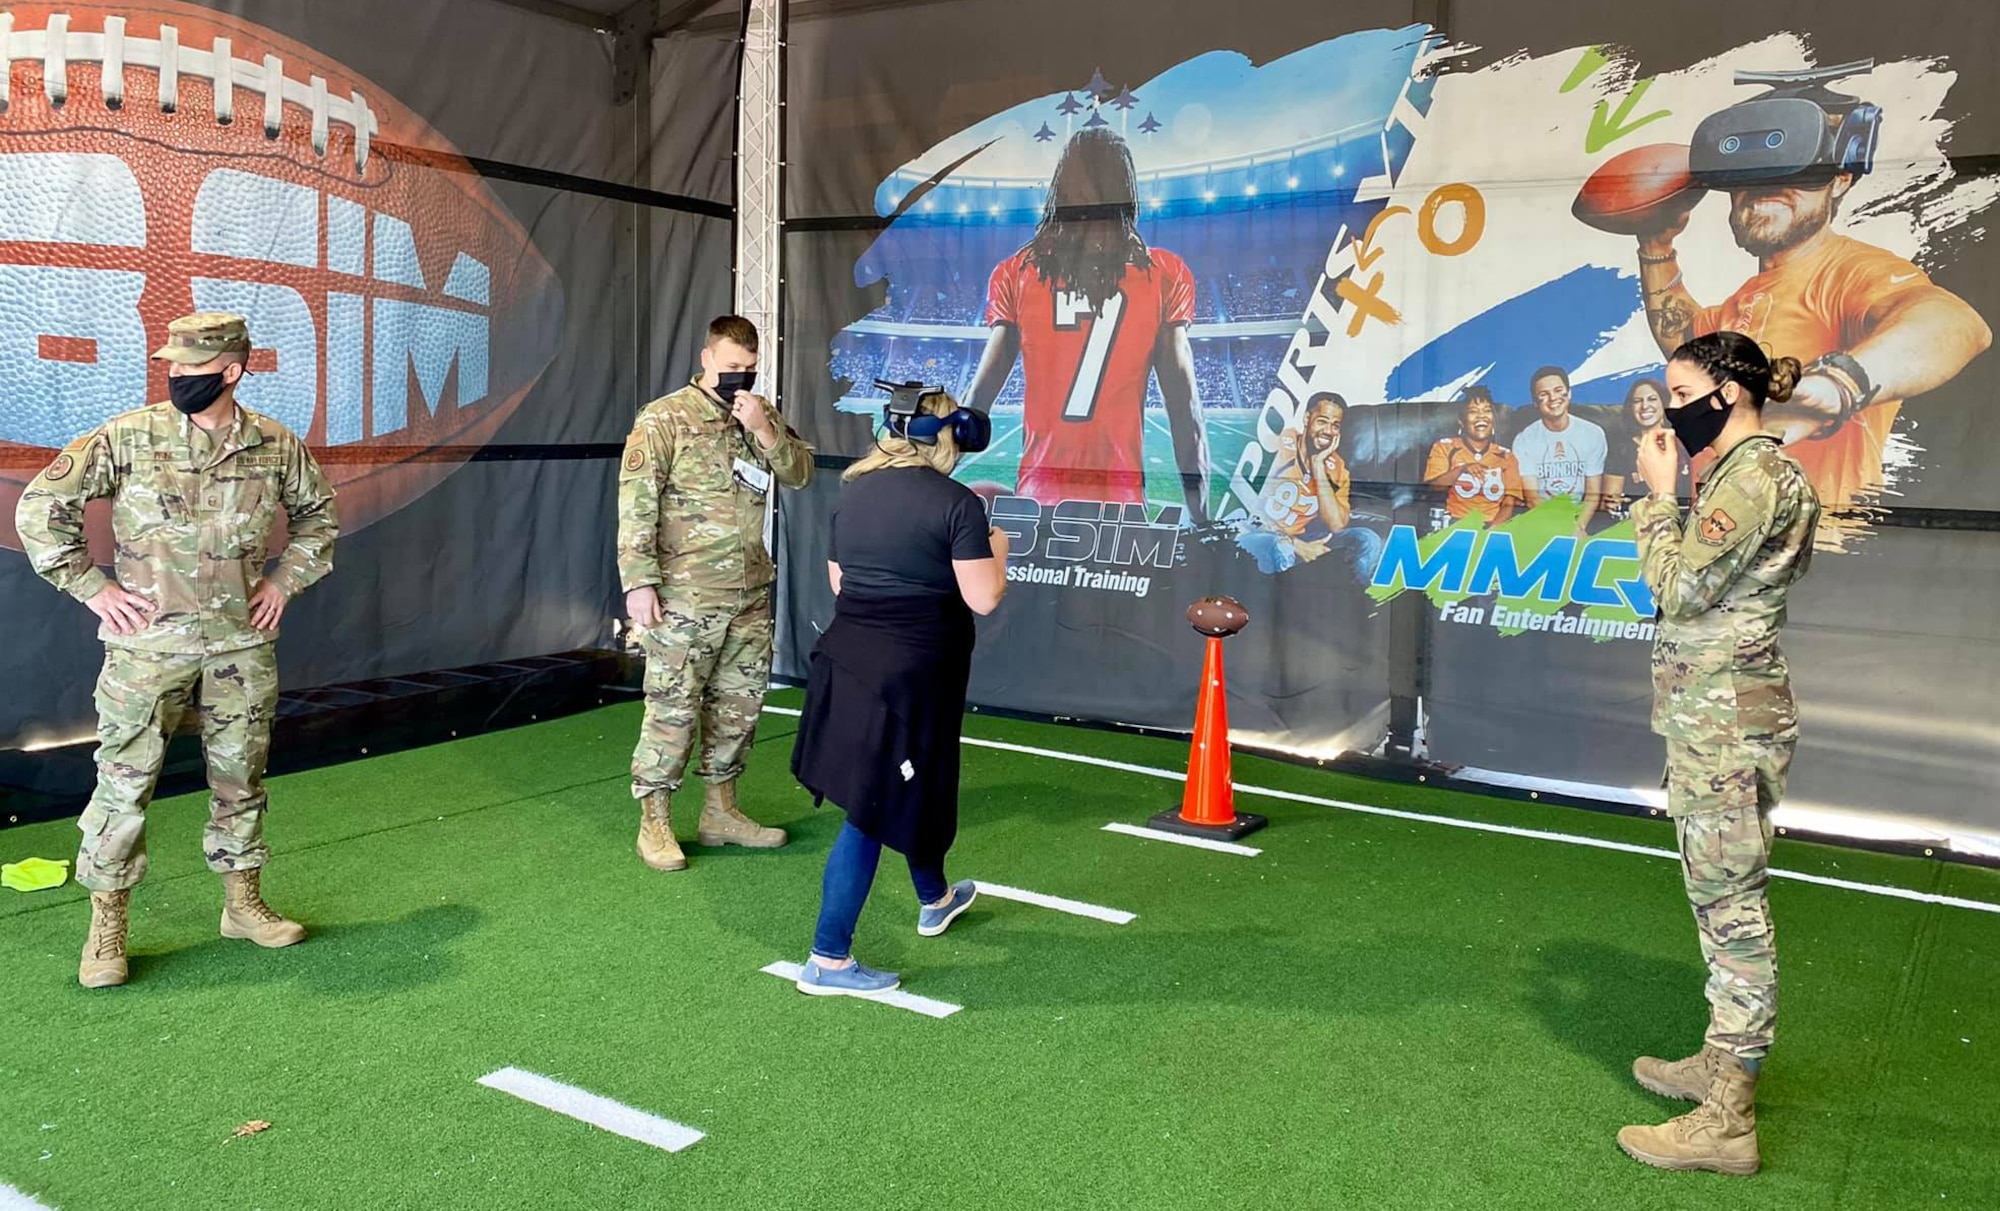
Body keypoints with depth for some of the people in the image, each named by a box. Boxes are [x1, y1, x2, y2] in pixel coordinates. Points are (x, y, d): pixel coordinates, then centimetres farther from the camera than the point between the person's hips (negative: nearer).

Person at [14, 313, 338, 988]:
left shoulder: (277, 446, 0)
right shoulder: (128, 438, -8)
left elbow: (318, 514, 16)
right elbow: (40, 507, -2)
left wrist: (285, 580, 6)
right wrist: (90, 587, -5)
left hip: (242, 643, 2)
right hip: (148, 643, -2)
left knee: (240, 776, 11)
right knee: (125, 780, 1)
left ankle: (243, 903, 26)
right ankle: (106, 926, 14)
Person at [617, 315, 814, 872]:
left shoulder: (760, 414, 10)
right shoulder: (663, 419, -8)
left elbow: (800, 473, 4)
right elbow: (635, 504, -12)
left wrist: (764, 430, -12)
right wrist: (639, 582, -16)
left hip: (751, 594, 6)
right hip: (685, 596, -6)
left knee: (739, 703, 13)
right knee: (674, 706, -2)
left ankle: (720, 810, 26)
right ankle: (654, 822, 10)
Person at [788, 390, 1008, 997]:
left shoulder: (854, 492, 8)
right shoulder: (957, 502, -12)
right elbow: (983, 599, -13)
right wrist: (996, 550, 5)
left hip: (846, 662, 7)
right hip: (910, 675, -7)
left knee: (908, 788, 25)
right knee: (875, 811, 1)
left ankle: (935, 899, 47)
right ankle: (828, 960, 8)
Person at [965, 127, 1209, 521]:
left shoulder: (1016, 274, 3)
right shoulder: (1165, 277, 0)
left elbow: (979, 396, 3)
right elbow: (1184, 405, -2)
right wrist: (1200, 516, 2)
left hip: (1037, 500, 2)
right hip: (1120, 501, -1)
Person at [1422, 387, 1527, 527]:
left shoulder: (1506, 456, 13)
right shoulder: (1445, 447, 9)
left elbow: (1508, 504, 5)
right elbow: (1433, 486, -3)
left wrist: (1492, 530, -14)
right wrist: (1461, 470, -18)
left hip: (1494, 527, 1)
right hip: (1454, 525, -1)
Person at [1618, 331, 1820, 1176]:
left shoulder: (1755, 475, -16)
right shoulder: (1750, 471, 15)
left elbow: (1678, 588, -16)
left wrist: (1660, 492, -8)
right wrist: (1668, 493, 7)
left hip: (1724, 722, -11)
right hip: (1715, 715, 11)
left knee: (1730, 901, -5)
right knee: (1721, 895, 18)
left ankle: (1728, 1120, 4)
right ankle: (1722, 1061, 31)